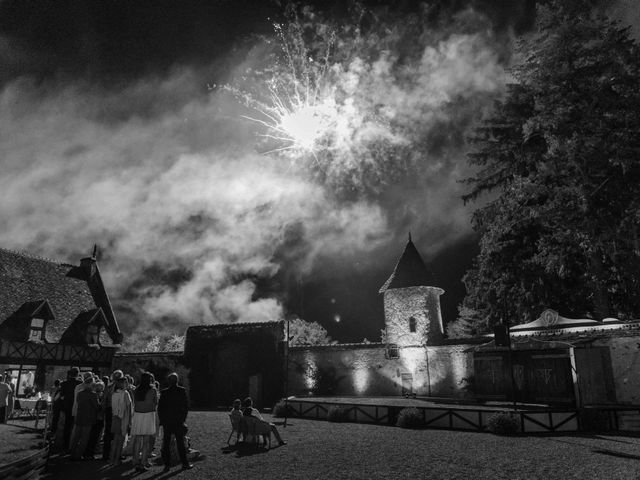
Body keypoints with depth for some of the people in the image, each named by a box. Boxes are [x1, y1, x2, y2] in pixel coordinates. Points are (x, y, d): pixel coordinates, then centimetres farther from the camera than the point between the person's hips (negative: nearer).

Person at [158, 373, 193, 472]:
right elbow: (186, 406, -4)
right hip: (178, 421, 0)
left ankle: (167, 465, 8)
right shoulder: (182, 390, -6)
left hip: (166, 422, 0)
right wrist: (183, 418, 5)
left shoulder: (164, 392, -4)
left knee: (166, 444, 9)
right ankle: (185, 464, 13)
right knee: (180, 443, 9)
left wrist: (162, 420, 9)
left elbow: (159, 408, -1)